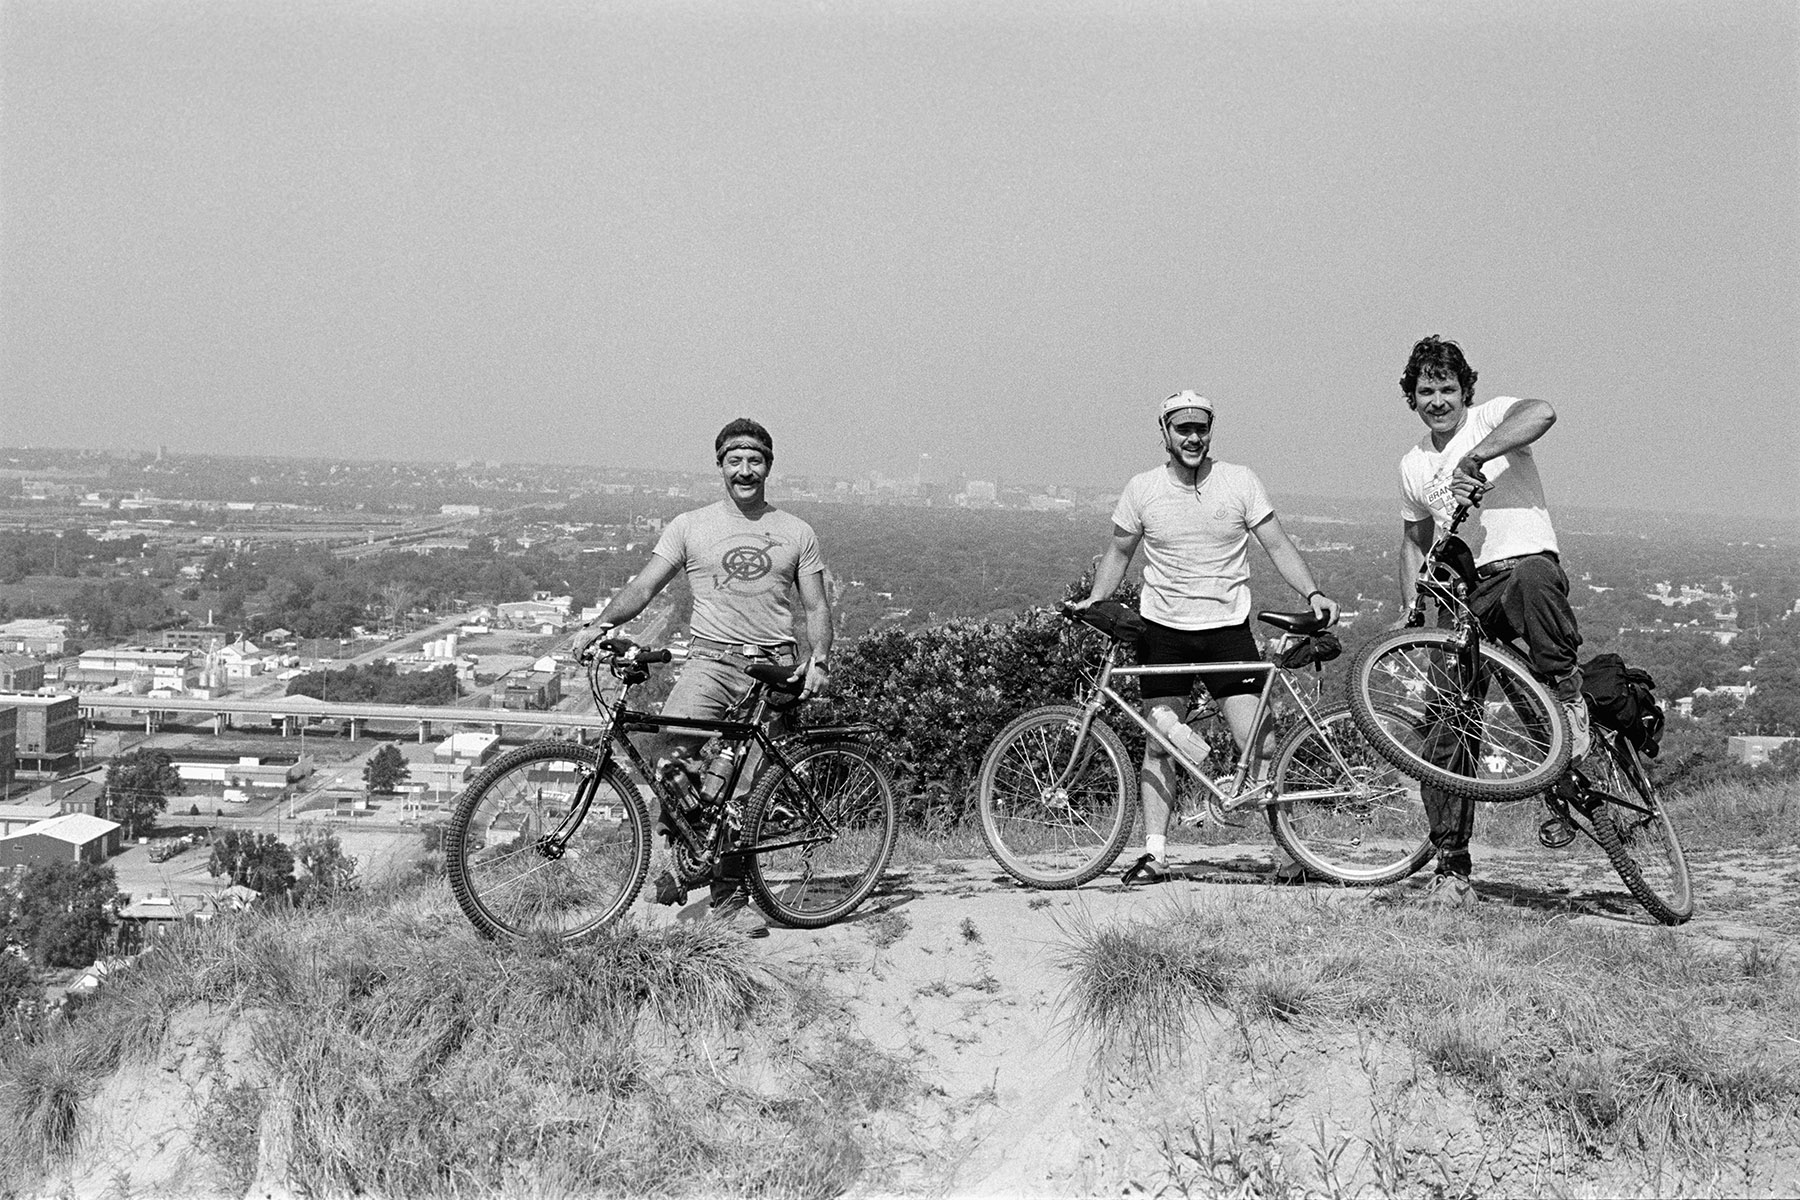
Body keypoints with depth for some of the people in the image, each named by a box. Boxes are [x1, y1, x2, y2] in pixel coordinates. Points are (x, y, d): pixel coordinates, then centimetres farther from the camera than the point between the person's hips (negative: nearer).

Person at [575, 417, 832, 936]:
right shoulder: (690, 526, 8)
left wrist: (818, 659, -6)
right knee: (672, 760, -23)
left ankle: (730, 892, 13)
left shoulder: (796, 532, 11)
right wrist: (603, 621, -15)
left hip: (775, 666, 1)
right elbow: (644, 585, 2)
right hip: (711, 659, -1)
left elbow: (816, 607, 11)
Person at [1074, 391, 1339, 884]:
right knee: (1160, 743, 1)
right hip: (1163, 629, 1)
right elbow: (1119, 551, 14)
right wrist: (1094, 599, 1)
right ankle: (1154, 853, 8)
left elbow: (1277, 544, -1)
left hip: (1228, 627, -1)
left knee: (1256, 741, -7)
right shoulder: (1142, 489, 1)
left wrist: (1312, 593, -14)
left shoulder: (1240, 481, -1)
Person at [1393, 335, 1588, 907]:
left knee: (1532, 578, -44)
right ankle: (1451, 867, 1)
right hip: (1465, 595, 5)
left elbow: (1542, 413, -22)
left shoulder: (1491, 418, 1)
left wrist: (1475, 456, -30)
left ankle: (1568, 697, -21)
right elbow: (1415, 539, 26)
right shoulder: (1413, 465, 17)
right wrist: (1409, 611, 14)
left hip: (1527, 563, -5)